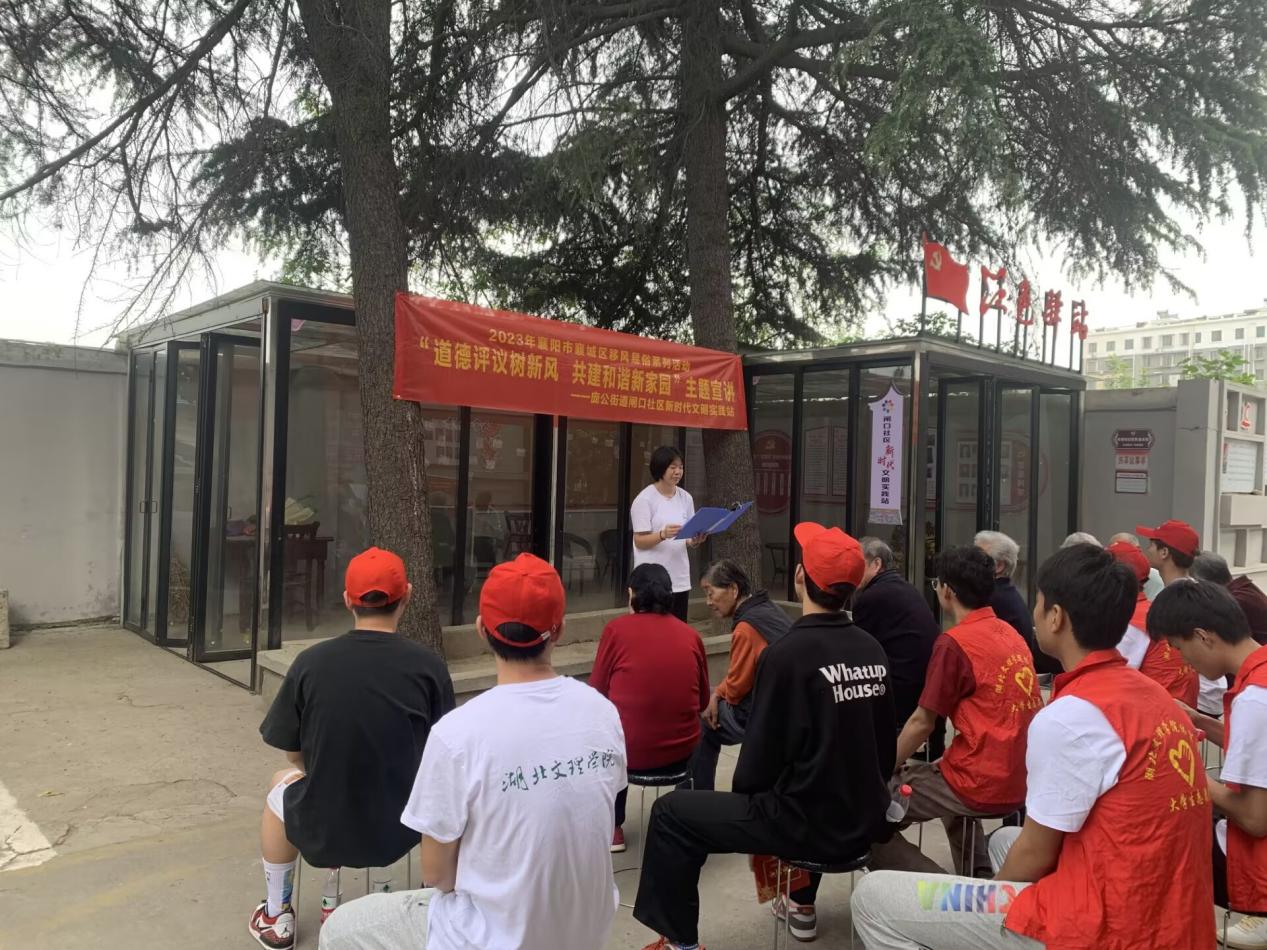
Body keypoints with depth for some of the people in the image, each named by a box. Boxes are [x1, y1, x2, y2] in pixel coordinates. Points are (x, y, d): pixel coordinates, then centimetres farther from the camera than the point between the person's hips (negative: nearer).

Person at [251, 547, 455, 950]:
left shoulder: (310, 662, -12)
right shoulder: (428, 665, -14)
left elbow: (294, 753, 0)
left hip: (321, 831, 1)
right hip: (401, 830, 0)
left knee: (281, 783, 33)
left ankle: (276, 917, 42)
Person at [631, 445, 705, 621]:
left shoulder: (686, 498, 9)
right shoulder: (645, 499, -8)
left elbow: (688, 540, 14)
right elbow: (639, 541, -10)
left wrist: (695, 541, -9)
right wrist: (663, 535, -27)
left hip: (680, 578, 6)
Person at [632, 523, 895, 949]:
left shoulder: (788, 653, -21)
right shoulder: (873, 650, -2)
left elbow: (762, 756, -14)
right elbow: (883, 747, 8)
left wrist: (743, 794, 6)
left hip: (811, 825, -7)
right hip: (866, 822, 7)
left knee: (672, 814, 3)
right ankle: (803, 907, 44)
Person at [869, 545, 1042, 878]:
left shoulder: (955, 643, -15)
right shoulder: (1011, 634, 8)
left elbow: (922, 722, -10)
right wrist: (949, 761, 20)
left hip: (983, 786, -8)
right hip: (1021, 782, 8)